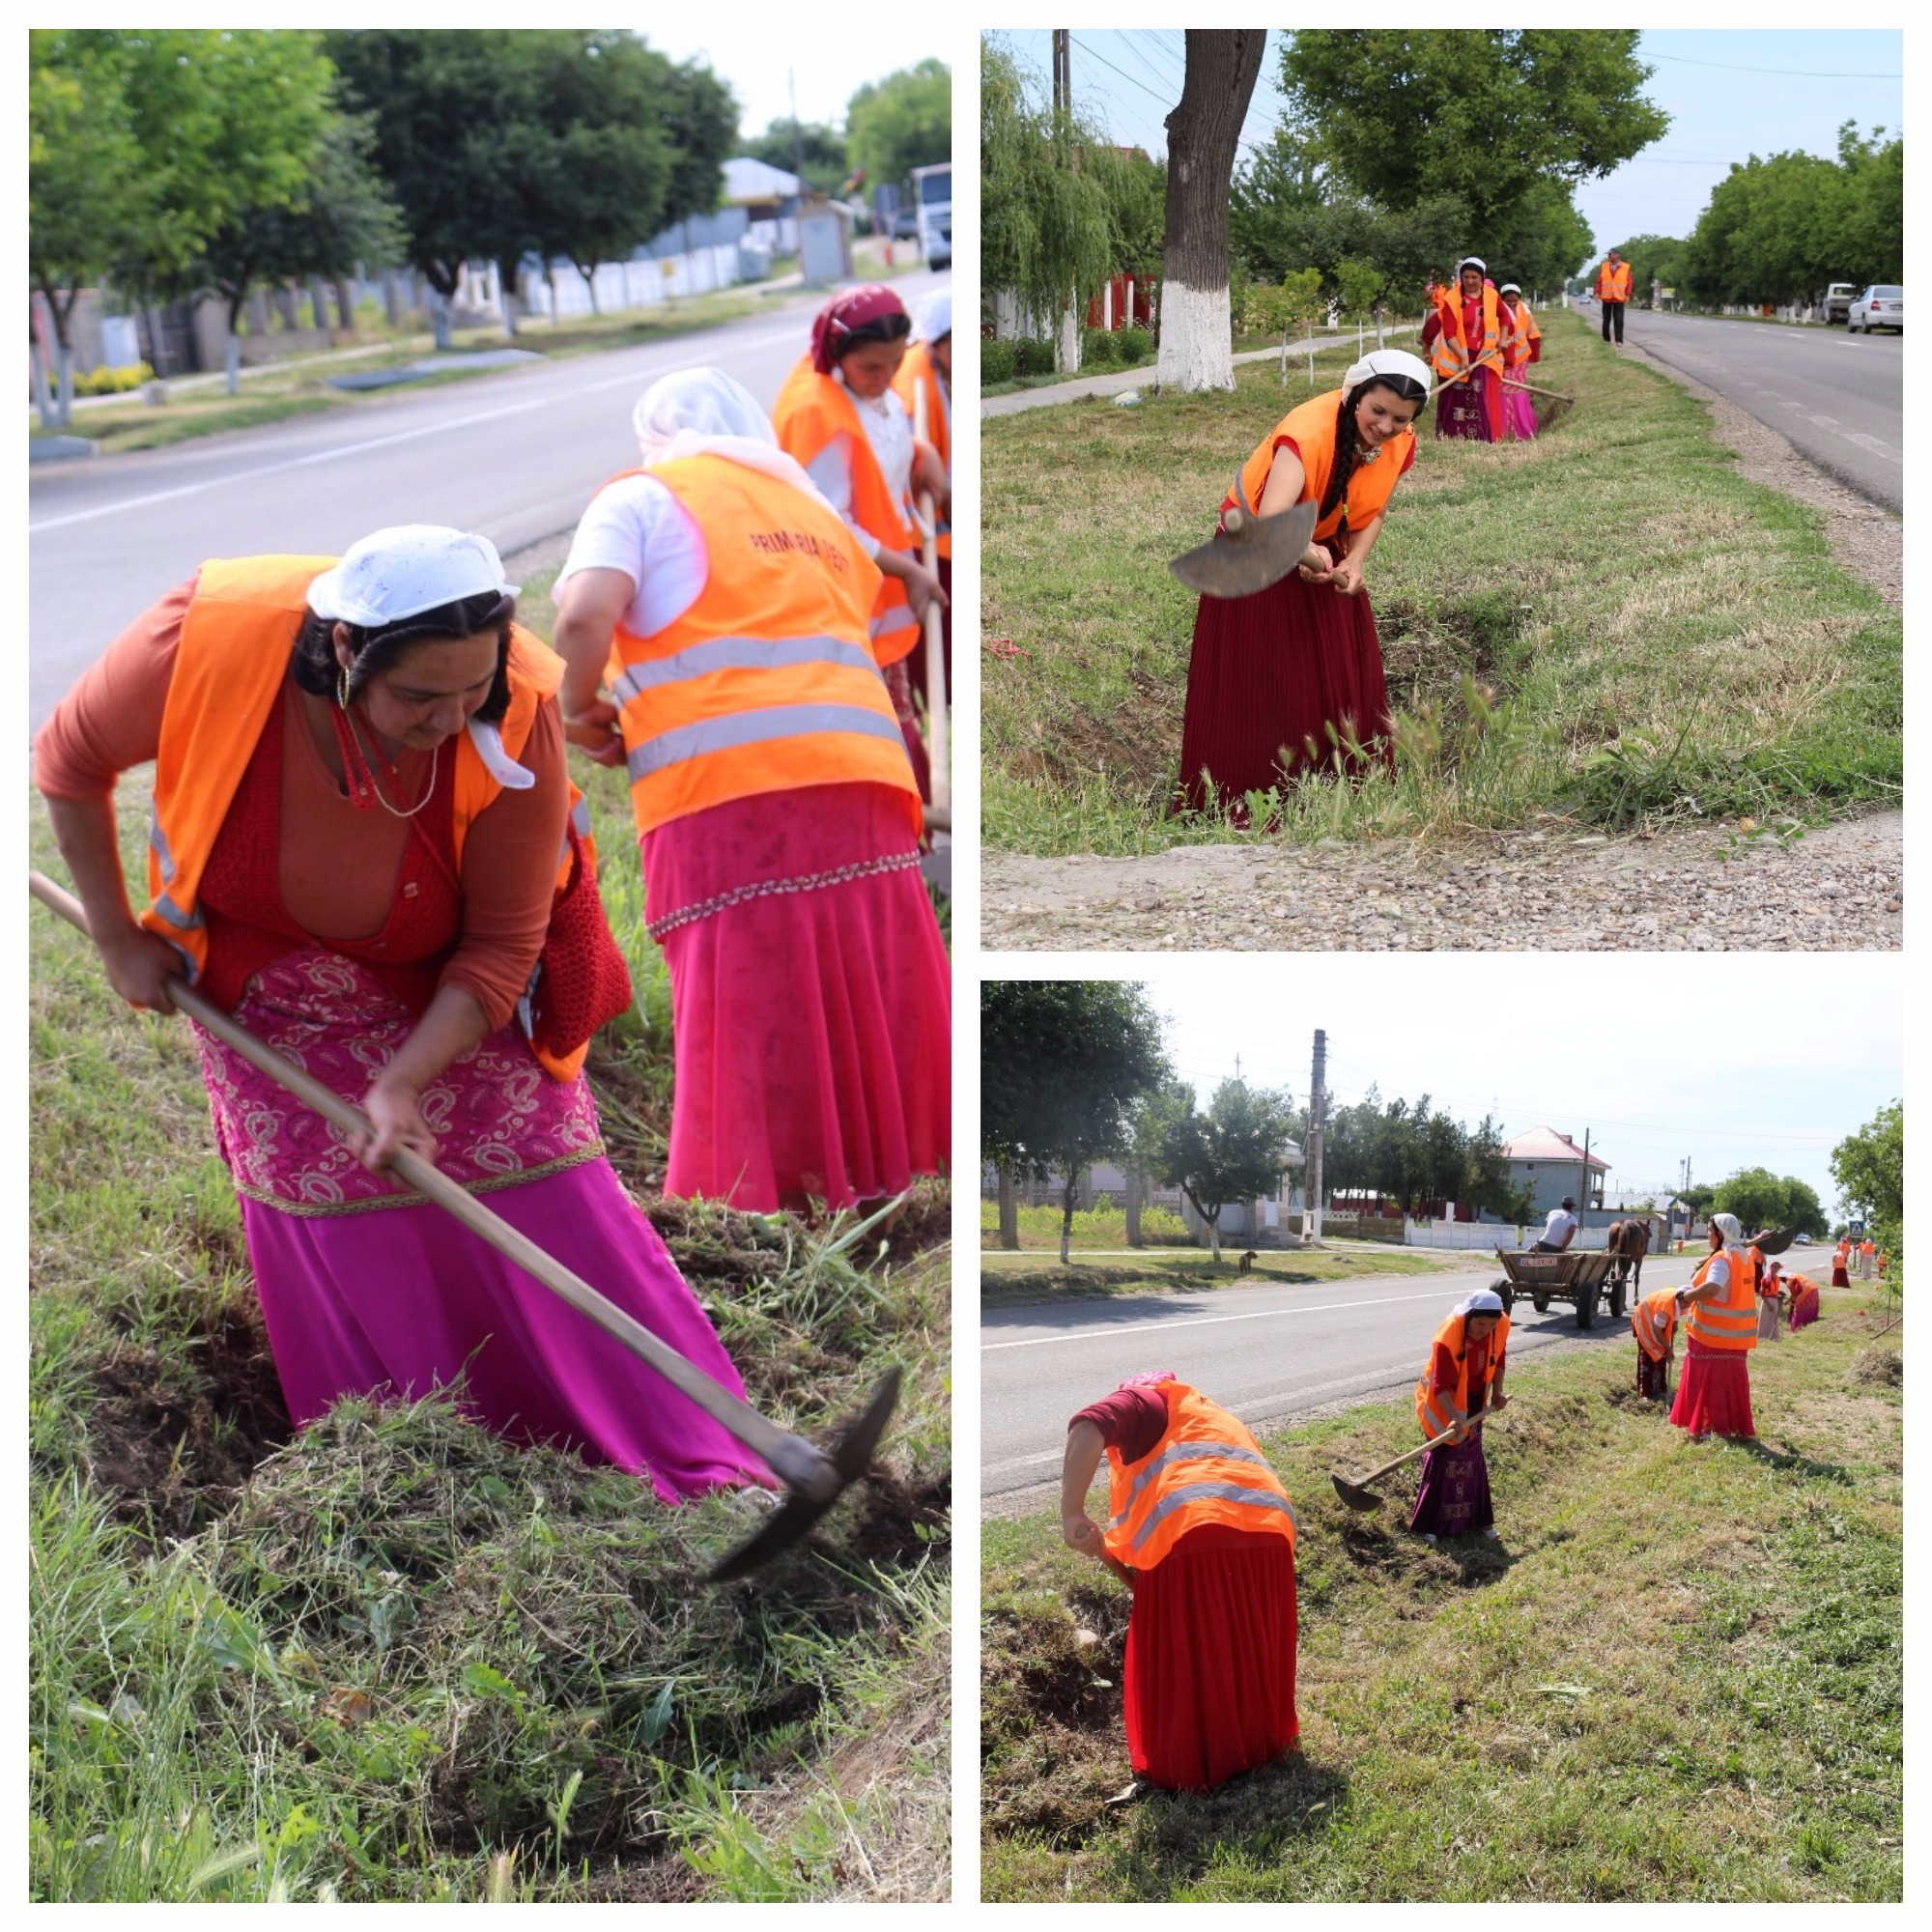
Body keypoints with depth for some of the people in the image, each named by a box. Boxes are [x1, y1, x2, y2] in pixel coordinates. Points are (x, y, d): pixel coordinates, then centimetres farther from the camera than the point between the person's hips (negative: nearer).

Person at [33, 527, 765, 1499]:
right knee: (336, 1238, 2)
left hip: (450, 996, -1)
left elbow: (504, 945, -20)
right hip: (269, 1000, 1)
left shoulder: (517, 714, -32)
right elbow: (68, 761, -9)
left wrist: (405, 1081, -29)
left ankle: (701, 1463, 2)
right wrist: (115, 937, -4)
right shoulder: (208, 643, -31)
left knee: (547, 1201, -5)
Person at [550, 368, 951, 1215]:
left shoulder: (643, 496, 12)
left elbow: (585, 614, -6)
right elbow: (851, 639, 22)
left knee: (746, 1030, -6)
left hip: (724, 792, -5)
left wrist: (581, 708, 11)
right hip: (861, 770, 5)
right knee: (872, 1016, 6)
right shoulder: (814, 509, 30)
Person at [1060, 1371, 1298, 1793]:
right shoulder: (1212, 1418, 40)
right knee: (1248, 1650, 26)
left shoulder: (1144, 1400, 18)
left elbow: (1088, 1427, -5)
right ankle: (1259, 1741, 40)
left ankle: (1187, 1765, 20)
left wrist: (1072, 1514, -9)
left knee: (1181, 1659, 10)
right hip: (1268, 1530, 7)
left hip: (1192, 1535, -7)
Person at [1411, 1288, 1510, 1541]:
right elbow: (1441, 1386, -34)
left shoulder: (1501, 1327, -18)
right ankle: (1431, 1522, 8)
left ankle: (1477, 1517, 23)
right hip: (1445, 1401, -5)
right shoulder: (1448, 1337, -35)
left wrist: (1497, 1391, -4)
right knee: (1443, 1457, -3)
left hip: (1474, 1400, 5)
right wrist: (1454, 1418, -45)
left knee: (1472, 1457, 12)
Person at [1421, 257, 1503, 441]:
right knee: (1456, 403, 0)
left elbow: (1503, 316, 24)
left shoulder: (1491, 296, 3)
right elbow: (1449, 333, -15)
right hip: (1456, 359, -3)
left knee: (1485, 403, -1)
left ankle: (1486, 440, 4)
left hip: (1484, 358, 3)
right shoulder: (1451, 299, -10)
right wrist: (1463, 358, -23)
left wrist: (1502, 339, 13)